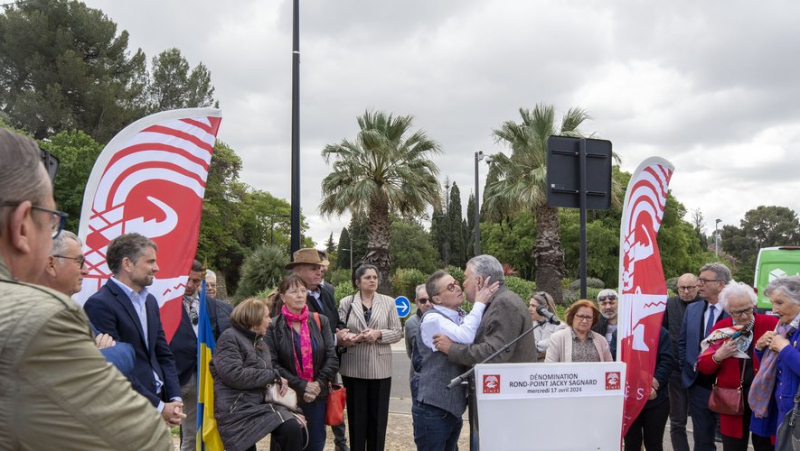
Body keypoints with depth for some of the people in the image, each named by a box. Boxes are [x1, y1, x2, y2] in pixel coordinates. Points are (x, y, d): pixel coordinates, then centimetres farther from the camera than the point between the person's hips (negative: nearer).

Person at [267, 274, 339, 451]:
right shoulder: (273, 326, -6)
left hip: (317, 396, 3)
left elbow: (332, 357, 1)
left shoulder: (320, 321, 3)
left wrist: (319, 384, -12)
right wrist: (301, 386, -16)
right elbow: (273, 364, -10)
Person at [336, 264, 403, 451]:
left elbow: (397, 332, 1)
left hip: (380, 367, 1)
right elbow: (338, 333, -2)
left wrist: (378, 334, -15)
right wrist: (355, 337, -20)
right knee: (356, 416, 7)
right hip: (354, 367, -1)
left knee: (378, 416, 6)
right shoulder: (346, 303, 2)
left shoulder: (388, 302, 4)